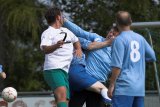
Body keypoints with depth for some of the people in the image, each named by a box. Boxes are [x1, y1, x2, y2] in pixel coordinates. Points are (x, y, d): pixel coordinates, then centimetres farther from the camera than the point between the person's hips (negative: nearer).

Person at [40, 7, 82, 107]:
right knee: (62, 94, -30)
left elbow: (76, 40, 41)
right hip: (54, 69, -8)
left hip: (67, 70, 8)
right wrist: (56, 46, -40)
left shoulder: (66, 31, 23)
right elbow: (45, 49, -20)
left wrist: (78, 49, 20)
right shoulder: (48, 33, -3)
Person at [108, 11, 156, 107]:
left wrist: (111, 85, -7)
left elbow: (117, 66, -14)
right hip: (140, 88, 6)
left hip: (124, 88, -6)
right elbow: (152, 57, 19)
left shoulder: (120, 40, -8)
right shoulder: (140, 38, 10)